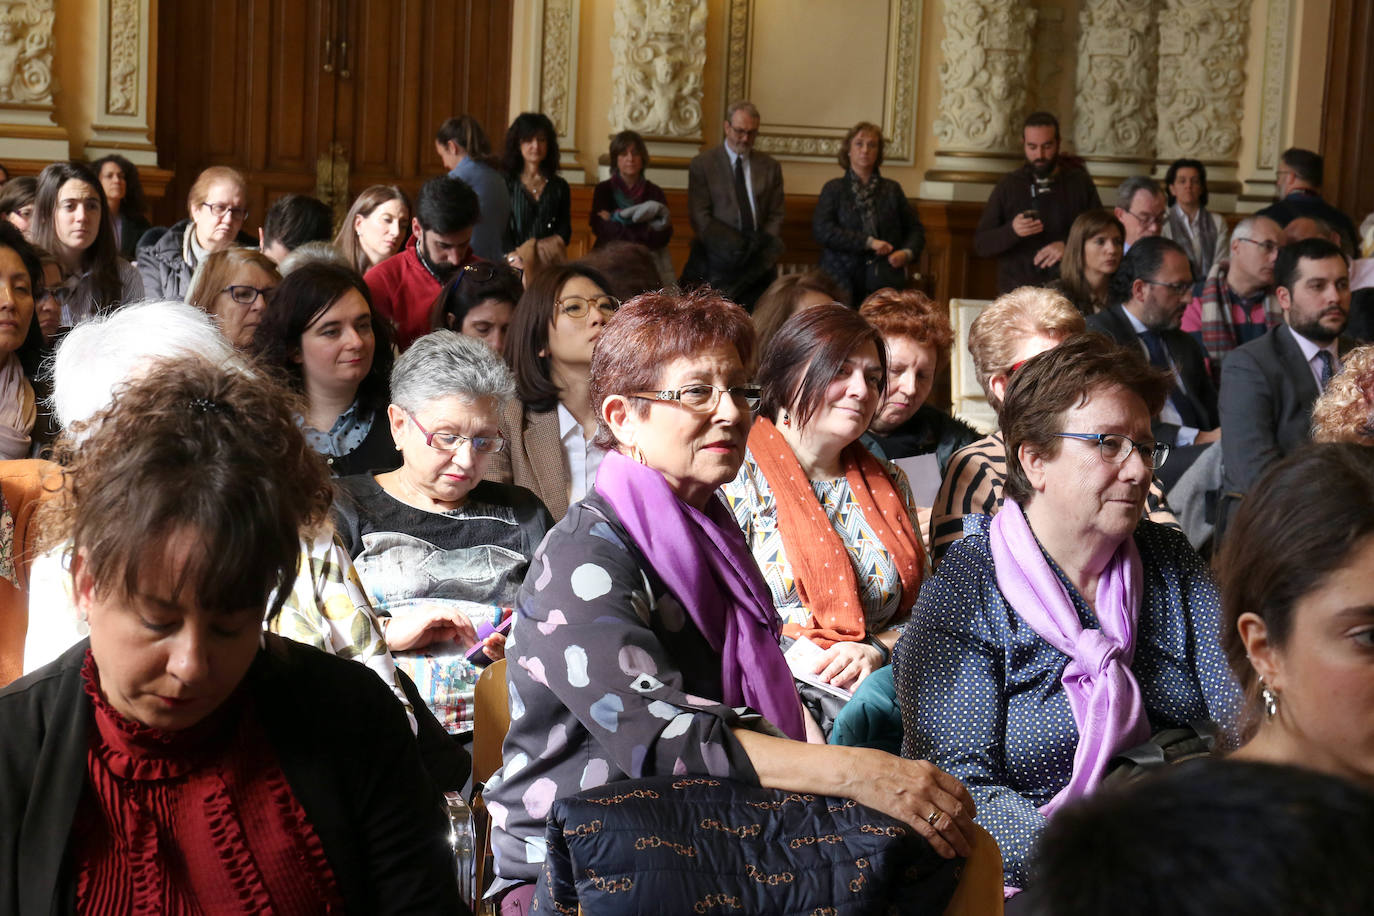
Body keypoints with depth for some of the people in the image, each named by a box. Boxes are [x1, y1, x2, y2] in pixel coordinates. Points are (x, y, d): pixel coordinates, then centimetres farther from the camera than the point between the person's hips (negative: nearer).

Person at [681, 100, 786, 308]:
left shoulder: (770, 166, 16)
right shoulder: (702, 164, 5)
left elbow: (776, 216, 13)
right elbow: (700, 218, -2)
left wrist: (765, 249, -6)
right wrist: (740, 245, -12)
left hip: (759, 265, 3)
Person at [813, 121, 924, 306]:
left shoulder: (892, 190, 15)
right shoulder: (834, 189, 8)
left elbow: (915, 228, 20)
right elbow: (821, 230, -6)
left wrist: (908, 253, -3)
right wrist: (869, 242, -11)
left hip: (885, 283, 2)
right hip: (843, 281, -2)